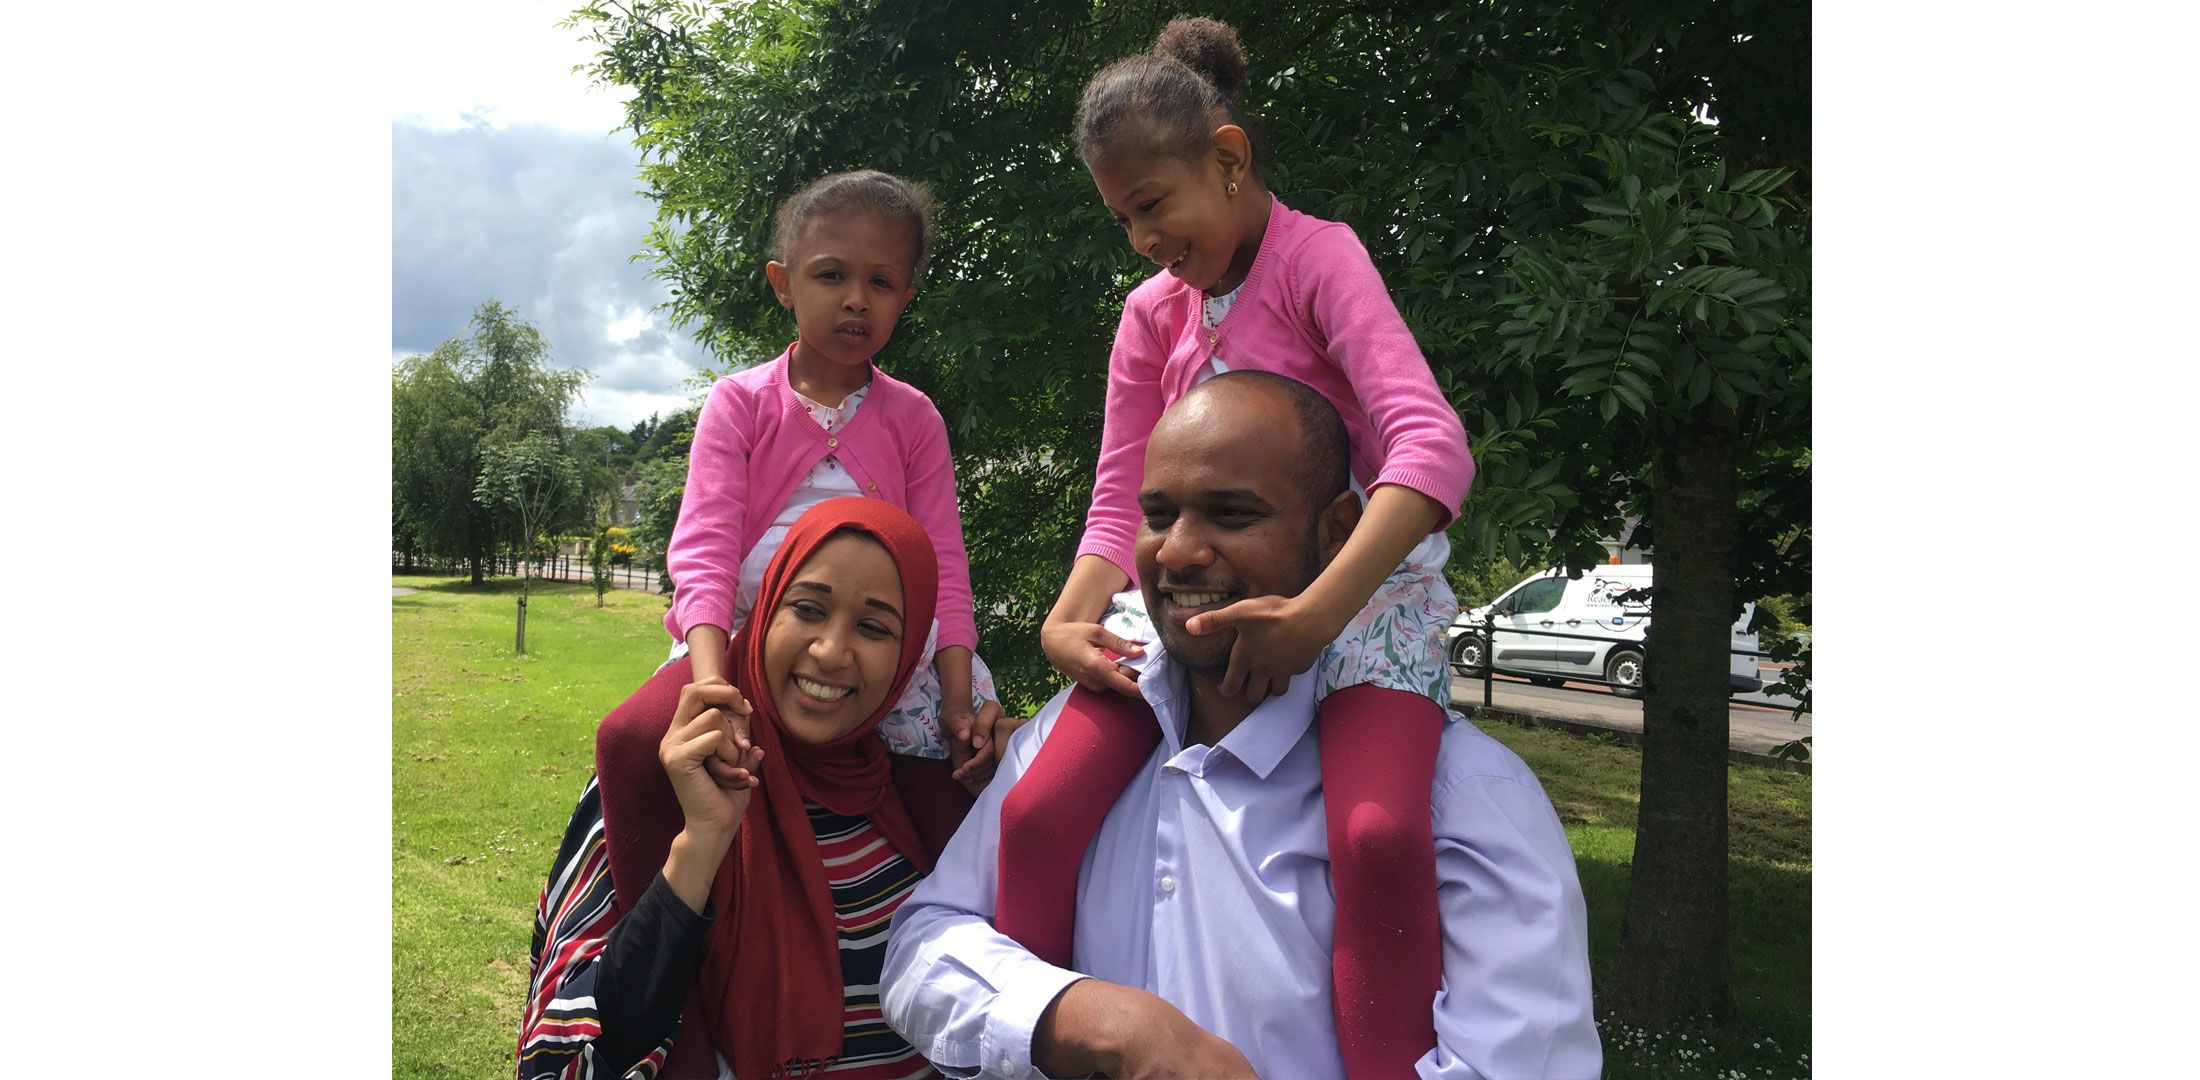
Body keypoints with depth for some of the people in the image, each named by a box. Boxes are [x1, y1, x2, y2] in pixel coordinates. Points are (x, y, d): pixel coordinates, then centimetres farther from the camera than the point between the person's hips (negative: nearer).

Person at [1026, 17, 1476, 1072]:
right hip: (1189, 594, 5)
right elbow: (1119, 503, 9)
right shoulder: (1151, 314, 12)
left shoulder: (1317, 254, -5)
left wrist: (1316, 613, -34)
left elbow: (1433, 445, -21)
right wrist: (1067, 620, -13)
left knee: (1379, 837, -33)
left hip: (1356, 583, -4)